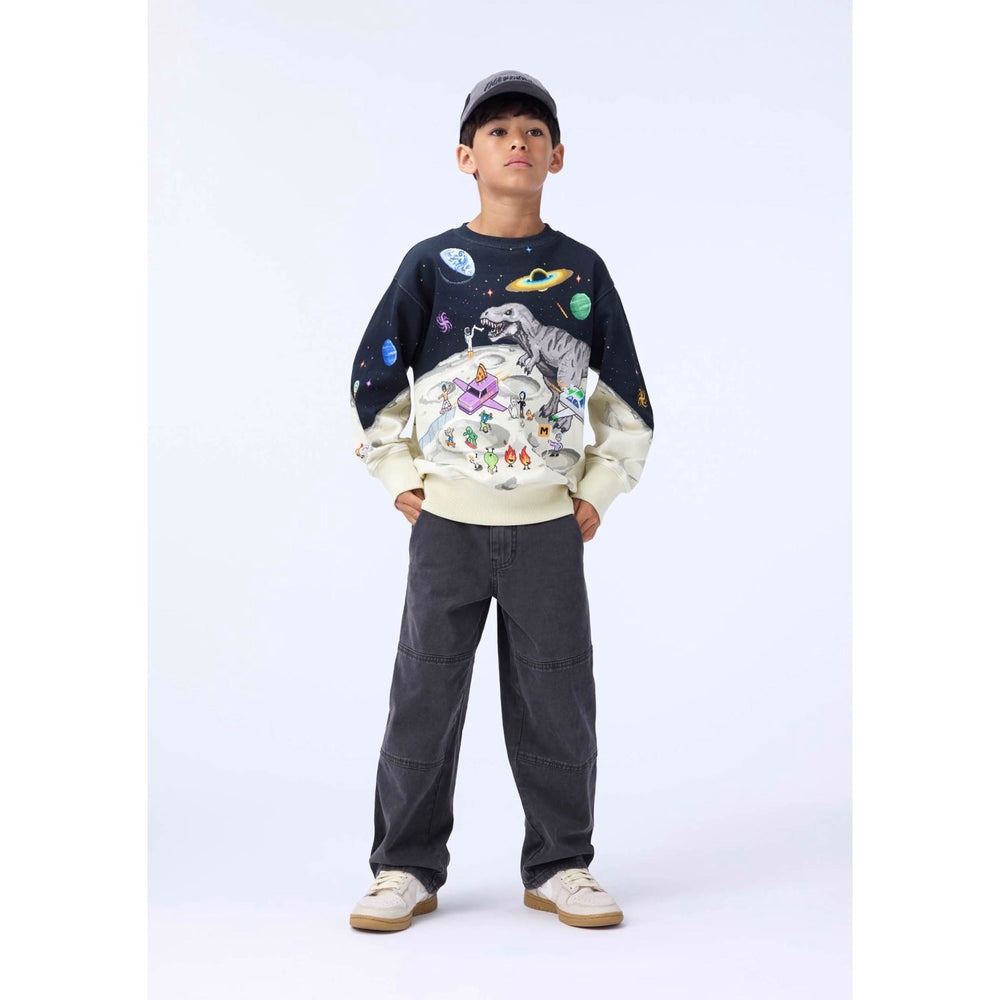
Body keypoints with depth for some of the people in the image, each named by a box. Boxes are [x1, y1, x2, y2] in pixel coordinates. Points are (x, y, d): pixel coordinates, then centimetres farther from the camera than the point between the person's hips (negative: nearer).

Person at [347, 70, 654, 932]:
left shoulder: (582, 270, 5)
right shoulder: (433, 263, 2)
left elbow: (627, 397, 11)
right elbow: (374, 379, 7)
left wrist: (597, 492, 5)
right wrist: (402, 479, 2)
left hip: (549, 523, 1)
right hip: (447, 521, -1)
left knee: (557, 701, 5)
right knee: (424, 697, 3)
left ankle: (561, 866, 21)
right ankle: (406, 868, 17)